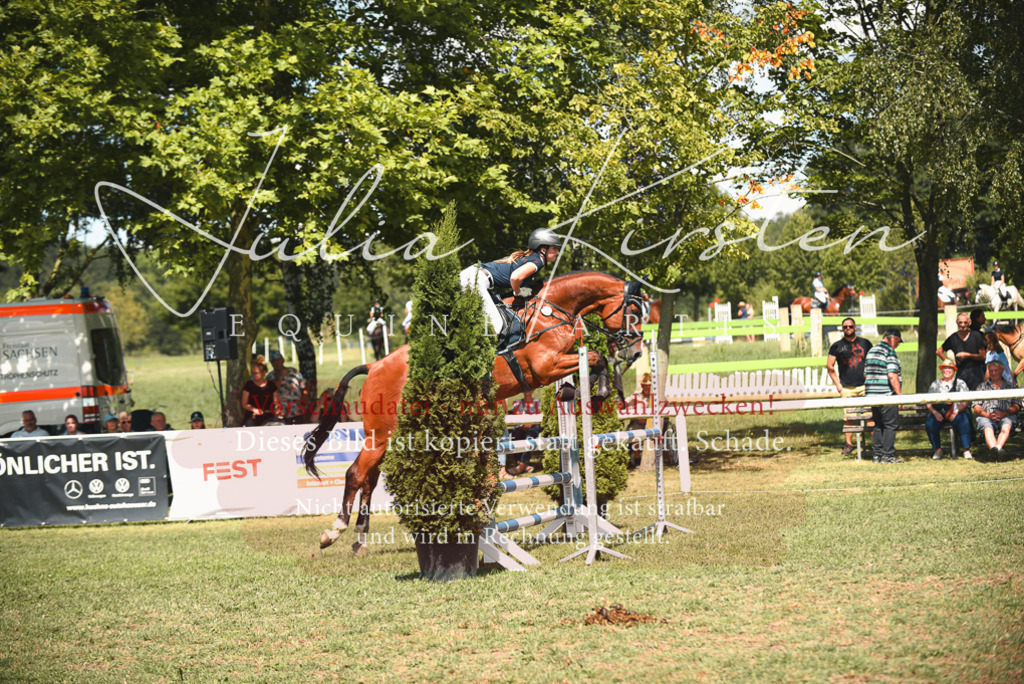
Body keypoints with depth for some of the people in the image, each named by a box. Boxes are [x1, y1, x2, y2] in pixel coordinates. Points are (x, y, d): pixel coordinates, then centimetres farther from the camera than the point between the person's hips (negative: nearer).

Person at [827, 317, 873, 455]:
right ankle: (848, 444, 4)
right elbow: (830, 366, 9)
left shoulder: (865, 343, 11)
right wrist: (837, 384, 3)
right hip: (847, 387, 0)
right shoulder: (837, 346, 8)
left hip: (865, 386, 0)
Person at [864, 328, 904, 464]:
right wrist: (900, 394, -15)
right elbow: (892, 376, -19)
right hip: (887, 395, -8)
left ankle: (877, 454, 11)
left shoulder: (871, 351, 16)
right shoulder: (889, 352, -11)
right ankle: (887, 455, -5)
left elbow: (866, 375, 20)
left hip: (872, 395, 8)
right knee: (891, 425, -2)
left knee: (878, 425, 13)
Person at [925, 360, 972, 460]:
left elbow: (966, 402, 3)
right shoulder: (935, 384, 21)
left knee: (964, 422, -34)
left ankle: (966, 449, -27)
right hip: (938, 413, 2)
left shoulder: (960, 383, 16)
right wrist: (935, 412, -10)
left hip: (957, 413, -2)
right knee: (929, 423, -30)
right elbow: (928, 402, 11)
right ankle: (937, 449, -16)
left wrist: (956, 411, -15)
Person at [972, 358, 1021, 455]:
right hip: (986, 417, 0)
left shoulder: (1011, 386, 24)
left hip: (1006, 416, 0)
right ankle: (995, 450, -63)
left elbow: (1016, 407, 11)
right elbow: (977, 409, 14)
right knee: (988, 429, -36)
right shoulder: (982, 387, 26)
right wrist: (988, 415, -8)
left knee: (1006, 427, -37)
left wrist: (1004, 413, -10)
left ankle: (998, 447, -62)